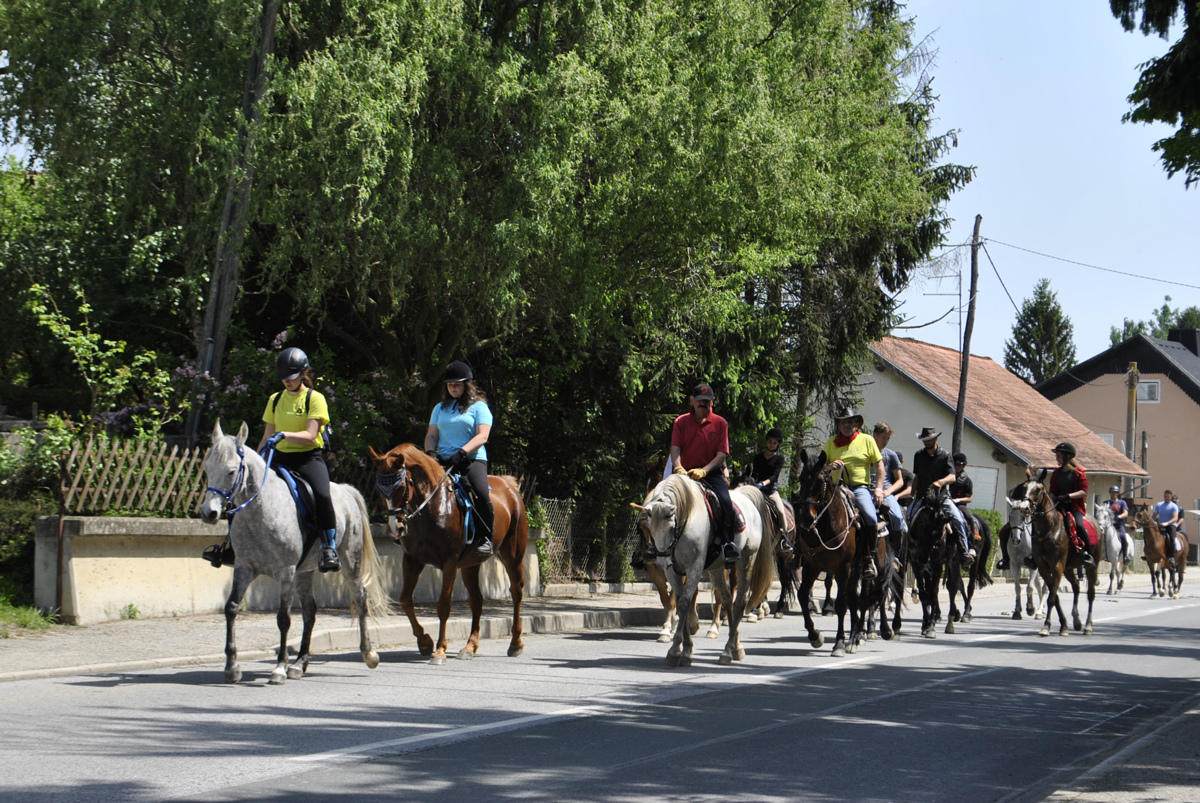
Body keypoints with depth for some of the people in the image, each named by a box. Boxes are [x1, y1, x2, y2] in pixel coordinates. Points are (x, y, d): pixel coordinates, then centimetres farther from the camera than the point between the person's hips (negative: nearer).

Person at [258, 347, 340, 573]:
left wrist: (283, 435, -28)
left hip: (309, 458, -5)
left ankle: (329, 548, -27)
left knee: (322, 495, -33)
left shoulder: (315, 399, -2)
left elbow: (310, 436, -14)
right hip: (280, 458, 5)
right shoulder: (275, 400, 15)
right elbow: (267, 437, 19)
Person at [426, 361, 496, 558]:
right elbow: (431, 434, 19)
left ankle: (485, 537, -15)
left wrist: (461, 453, -21)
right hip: (443, 460, 4)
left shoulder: (478, 407, 5)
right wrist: (430, 452, -4)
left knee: (480, 492, -32)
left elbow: (482, 436, -6)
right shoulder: (440, 408, 21)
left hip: (472, 459, -4)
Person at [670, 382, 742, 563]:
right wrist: (678, 467, -24)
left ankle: (729, 543, -15)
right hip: (685, 472, 1)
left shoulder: (720, 423, 4)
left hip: (712, 472, -1)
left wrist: (704, 470, -19)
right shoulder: (681, 422, 8)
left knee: (725, 501, -25)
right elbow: (675, 448, -2)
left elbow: (722, 454, -3)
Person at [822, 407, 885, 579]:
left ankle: (869, 558, -11)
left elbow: (879, 466, 8)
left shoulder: (867, 440, 9)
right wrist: (829, 466, -7)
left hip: (860, 488, -2)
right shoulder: (831, 443, 14)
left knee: (871, 518, -27)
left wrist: (878, 489, -4)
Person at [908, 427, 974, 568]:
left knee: (958, 519, -22)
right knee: (908, 516, -20)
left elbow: (952, 477, -8)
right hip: (922, 496, 3)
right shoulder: (919, 456, 12)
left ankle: (966, 552, -20)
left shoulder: (944, 455, 1)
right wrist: (911, 495, 13)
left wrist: (941, 482, -28)